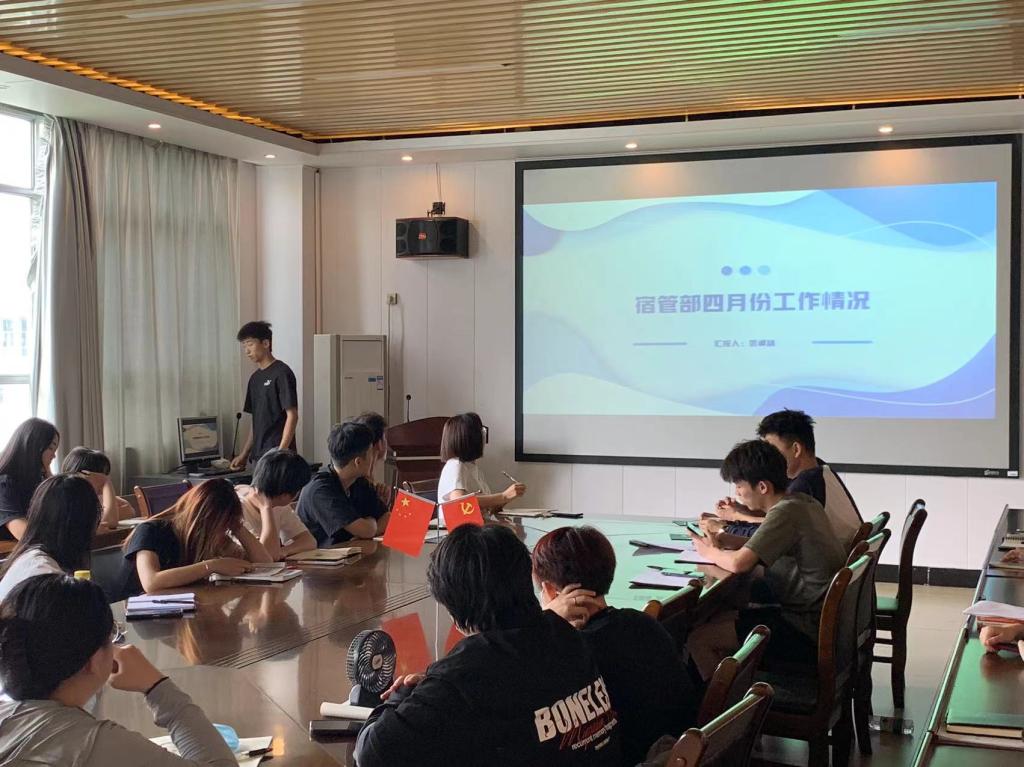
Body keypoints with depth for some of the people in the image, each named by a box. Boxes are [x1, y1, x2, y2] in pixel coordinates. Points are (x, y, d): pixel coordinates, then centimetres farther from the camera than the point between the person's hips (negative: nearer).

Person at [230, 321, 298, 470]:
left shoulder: (281, 373, -8)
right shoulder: (255, 378, 16)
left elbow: (292, 415, -13)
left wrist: (281, 452, -20)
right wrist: (244, 455, 16)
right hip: (259, 455, 8)